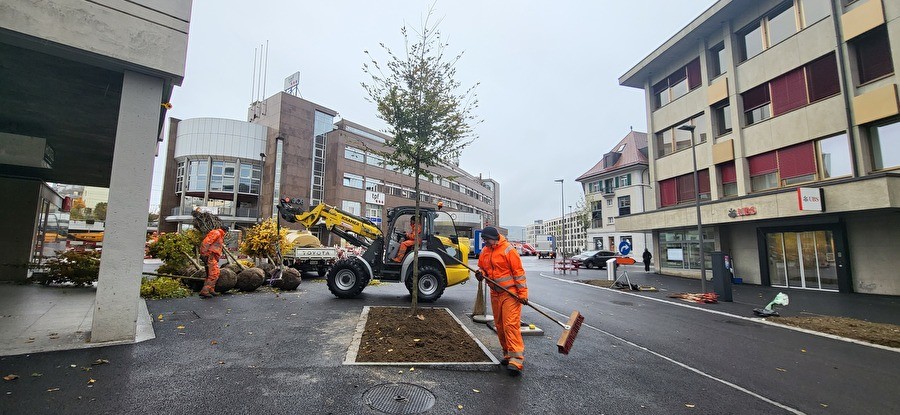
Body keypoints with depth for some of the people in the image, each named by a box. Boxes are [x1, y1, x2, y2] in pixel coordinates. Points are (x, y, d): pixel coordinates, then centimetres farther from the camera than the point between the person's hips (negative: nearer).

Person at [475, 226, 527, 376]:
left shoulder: (508, 250, -13)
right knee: (499, 325, 11)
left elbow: (519, 272, -12)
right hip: (495, 293, 7)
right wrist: (480, 274, -4)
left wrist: (523, 293, -14)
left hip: (510, 293, -7)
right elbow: (482, 267, 21)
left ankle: (516, 359, -11)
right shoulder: (484, 252, 8)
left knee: (511, 324, -13)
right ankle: (508, 354, 24)